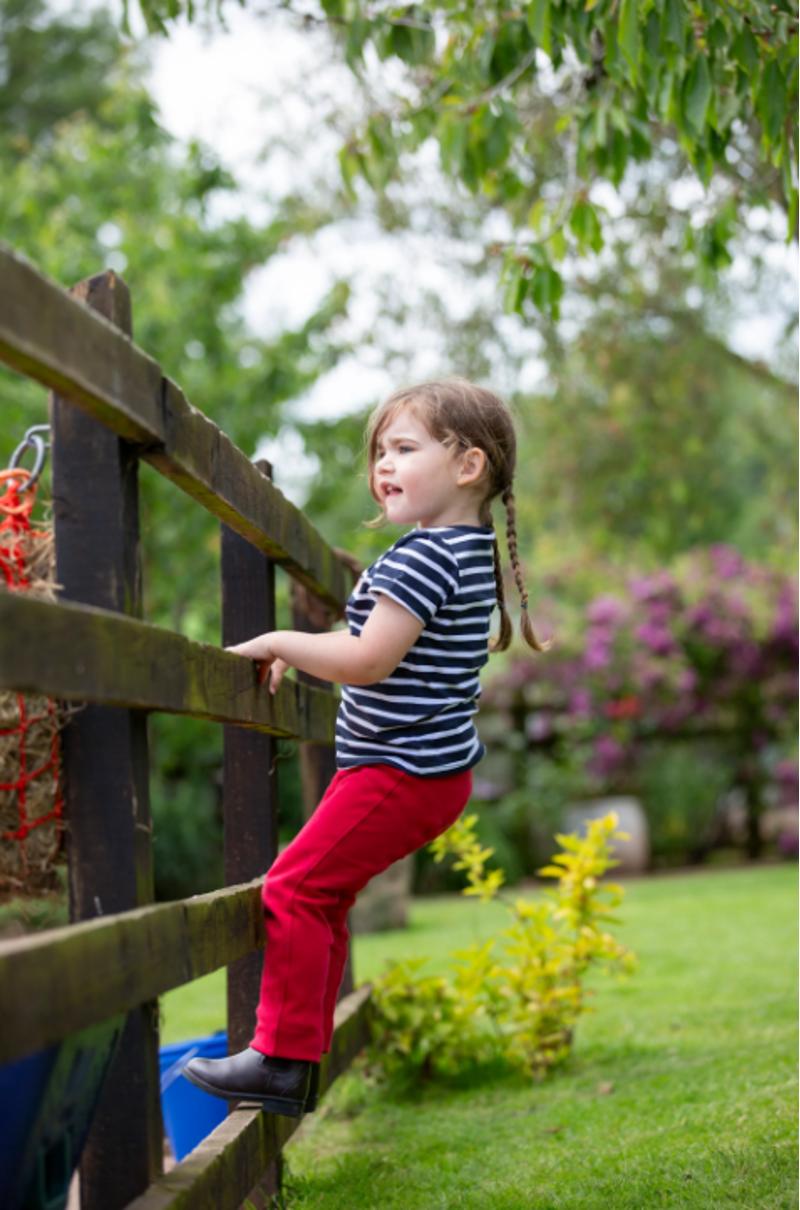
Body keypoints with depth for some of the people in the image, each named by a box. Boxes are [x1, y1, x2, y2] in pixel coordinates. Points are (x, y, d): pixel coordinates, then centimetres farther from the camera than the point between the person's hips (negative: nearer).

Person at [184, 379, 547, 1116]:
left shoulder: (426, 557, -18)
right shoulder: (471, 551, 14)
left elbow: (370, 660, -23)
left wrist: (278, 645, -11)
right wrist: (302, 655, 17)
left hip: (400, 772, -10)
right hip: (436, 768, 10)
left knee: (296, 889, -8)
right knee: (325, 897, 14)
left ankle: (282, 1060, -5)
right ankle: (302, 1060, 19)